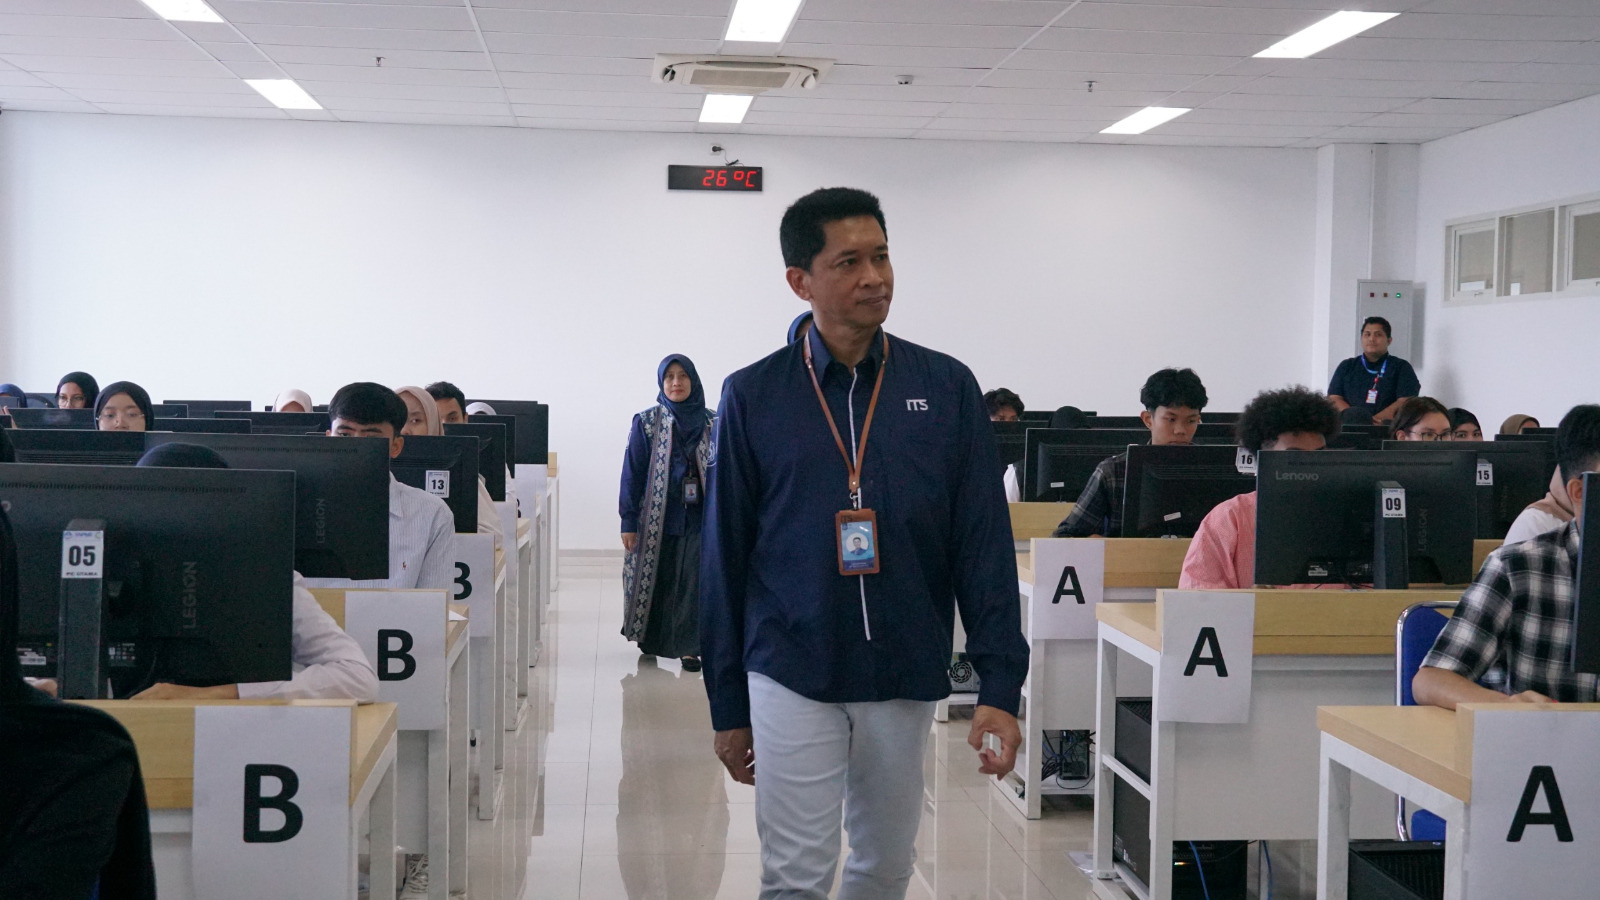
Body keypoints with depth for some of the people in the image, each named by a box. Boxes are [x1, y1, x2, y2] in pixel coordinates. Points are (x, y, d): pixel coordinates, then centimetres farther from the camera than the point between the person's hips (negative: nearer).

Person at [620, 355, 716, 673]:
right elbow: (632, 472, 0)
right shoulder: (646, 423, 1)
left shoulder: (712, 423, 5)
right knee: (656, 580, 7)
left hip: (698, 518, 0)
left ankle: (688, 647, -1)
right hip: (656, 518, 0)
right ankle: (649, 637, 27)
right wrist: (628, 521, -5)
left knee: (694, 582, -7)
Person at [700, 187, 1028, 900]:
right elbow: (725, 559, 3)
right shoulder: (754, 397, -1)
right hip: (792, 678, -1)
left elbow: (984, 546, -1)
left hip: (906, 677, 2)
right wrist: (728, 706, 3)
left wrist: (1001, 687, -9)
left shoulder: (946, 388, 0)